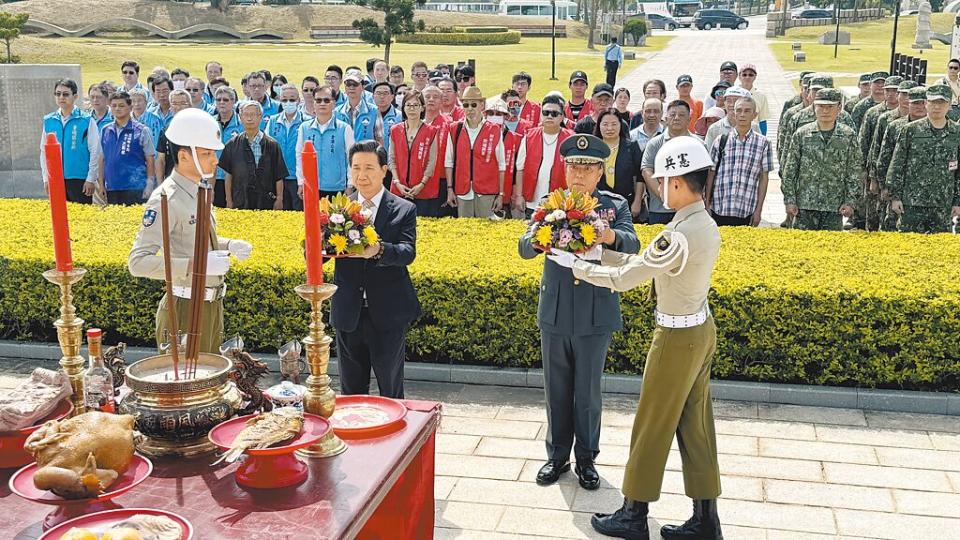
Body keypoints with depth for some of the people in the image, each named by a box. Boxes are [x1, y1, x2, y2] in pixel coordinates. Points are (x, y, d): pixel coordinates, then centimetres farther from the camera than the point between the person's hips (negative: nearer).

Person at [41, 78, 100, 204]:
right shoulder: (48, 121, 7)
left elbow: (95, 152, -4)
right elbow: (44, 151, 12)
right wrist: (46, 178, 7)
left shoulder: (86, 120, -4)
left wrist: (91, 179, -7)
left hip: (80, 179, -4)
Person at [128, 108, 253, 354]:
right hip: (186, 308, -9)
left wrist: (228, 245, 5)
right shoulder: (165, 199, -19)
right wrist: (195, 265, -29)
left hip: (212, 304, 9)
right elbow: (138, 262, -25)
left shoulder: (199, 190, 8)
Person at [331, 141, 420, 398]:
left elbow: (408, 252, -17)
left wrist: (378, 250, -37)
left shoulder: (404, 210, -2)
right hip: (348, 313, 3)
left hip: (388, 313, -2)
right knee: (351, 389, 15)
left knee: (391, 391, 9)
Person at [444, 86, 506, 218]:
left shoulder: (494, 130, 1)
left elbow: (501, 165, 2)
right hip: (462, 192, 2)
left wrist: (500, 194, -1)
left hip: (487, 193, -2)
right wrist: (450, 189, 3)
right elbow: (449, 162, 9)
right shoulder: (454, 129, 6)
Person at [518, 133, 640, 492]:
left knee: (588, 393, 9)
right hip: (554, 313, 2)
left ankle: (586, 458, 26)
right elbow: (524, 248, -7)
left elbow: (632, 245, -17)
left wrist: (610, 236, -40)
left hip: (595, 316, -1)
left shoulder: (616, 206, 0)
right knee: (556, 391, 12)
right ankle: (557, 456, 29)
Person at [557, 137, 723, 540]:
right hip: (701, 329, 9)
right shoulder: (706, 225, 3)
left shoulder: (678, 235, -27)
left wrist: (577, 266, -5)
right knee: (695, 425, 15)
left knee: (652, 427, 5)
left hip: (677, 338, -9)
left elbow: (624, 279, -19)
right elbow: (644, 262, 9)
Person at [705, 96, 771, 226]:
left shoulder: (763, 143, 3)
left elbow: (764, 178, 5)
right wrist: (707, 205, 3)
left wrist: (758, 210, 0)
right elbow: (711, 174, 7)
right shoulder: (721, 141, 4)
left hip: (746, 213, 0)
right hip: (719, 210, 0)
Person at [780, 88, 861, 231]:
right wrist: (789, 200, -3)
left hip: (835, 208, 1)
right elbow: (789, 171, 2)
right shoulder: (801, 134, 1)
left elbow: (854, 172, 5)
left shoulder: (848, 136, 3)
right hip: (805, 204, 0)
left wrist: (850, 201, -3)